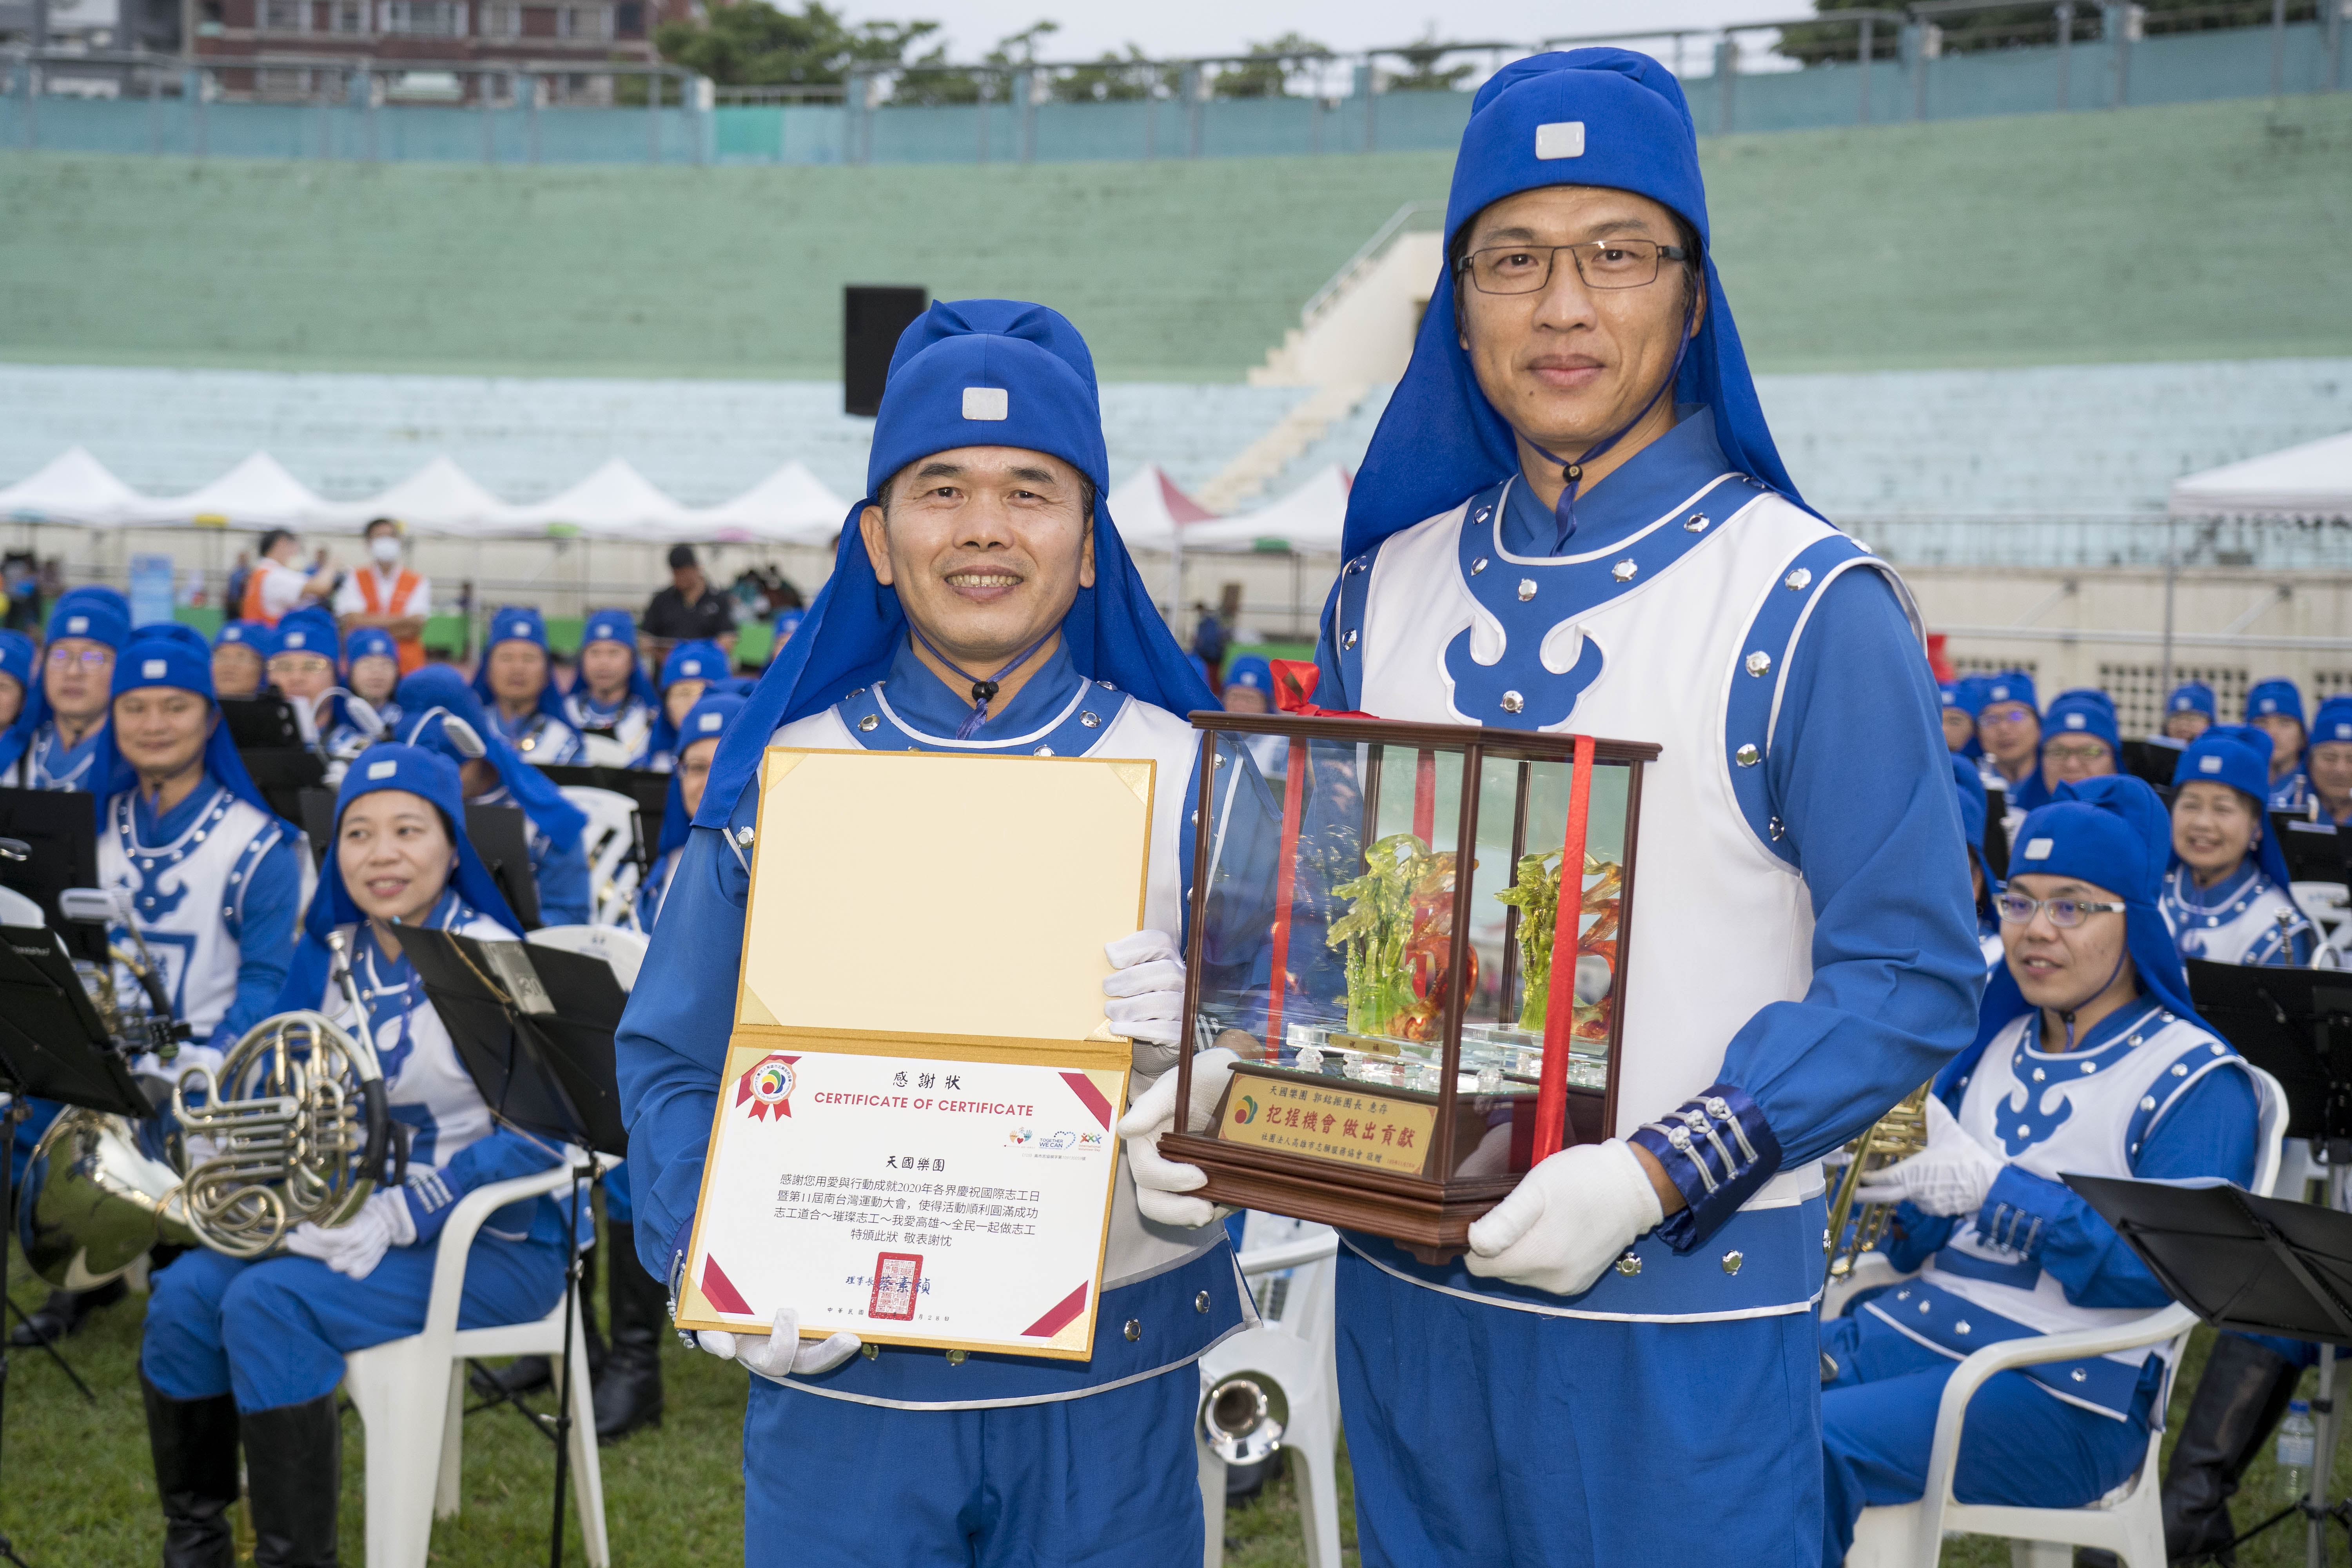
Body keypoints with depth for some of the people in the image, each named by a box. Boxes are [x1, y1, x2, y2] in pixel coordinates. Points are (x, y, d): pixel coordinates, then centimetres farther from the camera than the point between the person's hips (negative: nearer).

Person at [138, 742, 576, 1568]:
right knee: (186, 1292, -13)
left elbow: (538, 1136, -20)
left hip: (494, 1241, -7)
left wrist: (395, 1217, -26)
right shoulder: (326, 957, 6)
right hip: (352, 1216, 7)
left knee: (270, 1303, -26)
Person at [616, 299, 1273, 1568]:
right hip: (839, 1382, 0)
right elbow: (670, 1061, 5)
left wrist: (1188, 1034, -23)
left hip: (1114, 1387, 0)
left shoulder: (1189, 779, 1)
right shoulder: (781, 780, 2)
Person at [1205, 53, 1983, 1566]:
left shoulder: (1812, 607, -11)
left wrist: (1655, 1176, -22)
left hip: (1684, 1308, -5)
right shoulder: (1387, 590, 5)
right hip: (1403, 1286, 5)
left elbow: (1913, 973, -12)